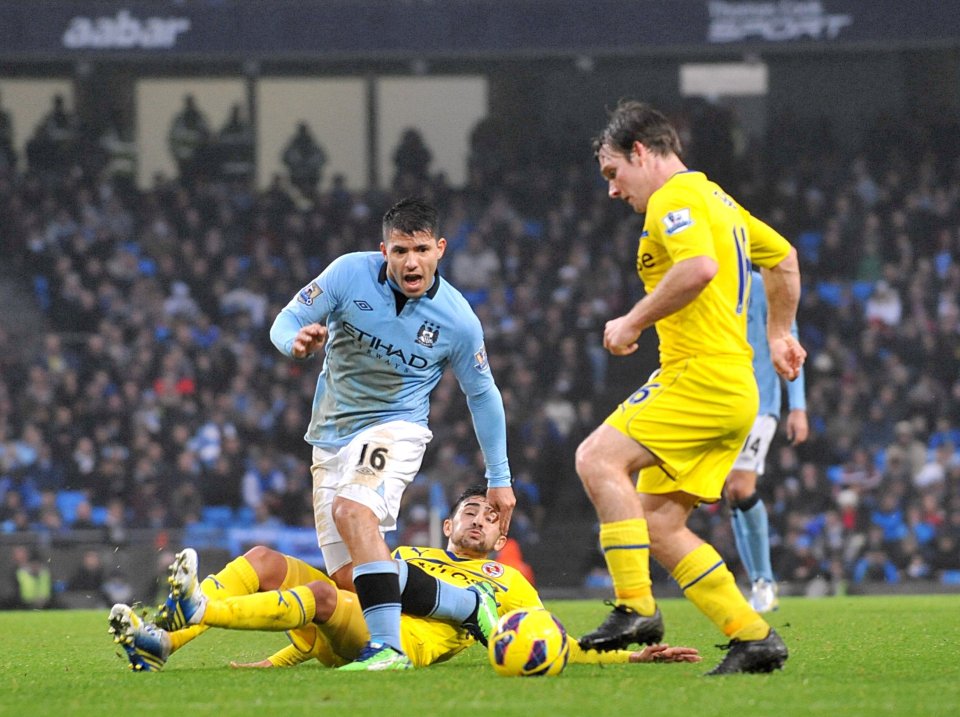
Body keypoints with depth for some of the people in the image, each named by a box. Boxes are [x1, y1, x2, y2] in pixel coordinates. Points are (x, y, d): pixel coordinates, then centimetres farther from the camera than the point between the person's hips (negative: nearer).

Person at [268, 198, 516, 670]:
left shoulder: (458, 321, -10)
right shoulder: (350, 273, -10)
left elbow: (482, 396, 5)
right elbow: (285, 321, -5)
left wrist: (499, 479, 9)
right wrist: (296, 342, -31)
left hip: (394, 426, -4)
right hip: (331, 436, 4)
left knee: (353, 509, -34)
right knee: (345, 578, -1)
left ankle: (388, 647, -42)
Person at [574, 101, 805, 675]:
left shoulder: (673, 198, -8)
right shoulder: (715, 198, 24)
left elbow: (700, 266, -27)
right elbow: (783, 257, 36)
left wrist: (634, 322, -18)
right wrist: (779, 334, 38)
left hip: (704, 373, -10)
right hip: (735, 387, 10)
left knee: (599, 458, -18)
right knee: (657, 526, 7)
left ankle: (636, 609, -22)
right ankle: (754, 637, 4)